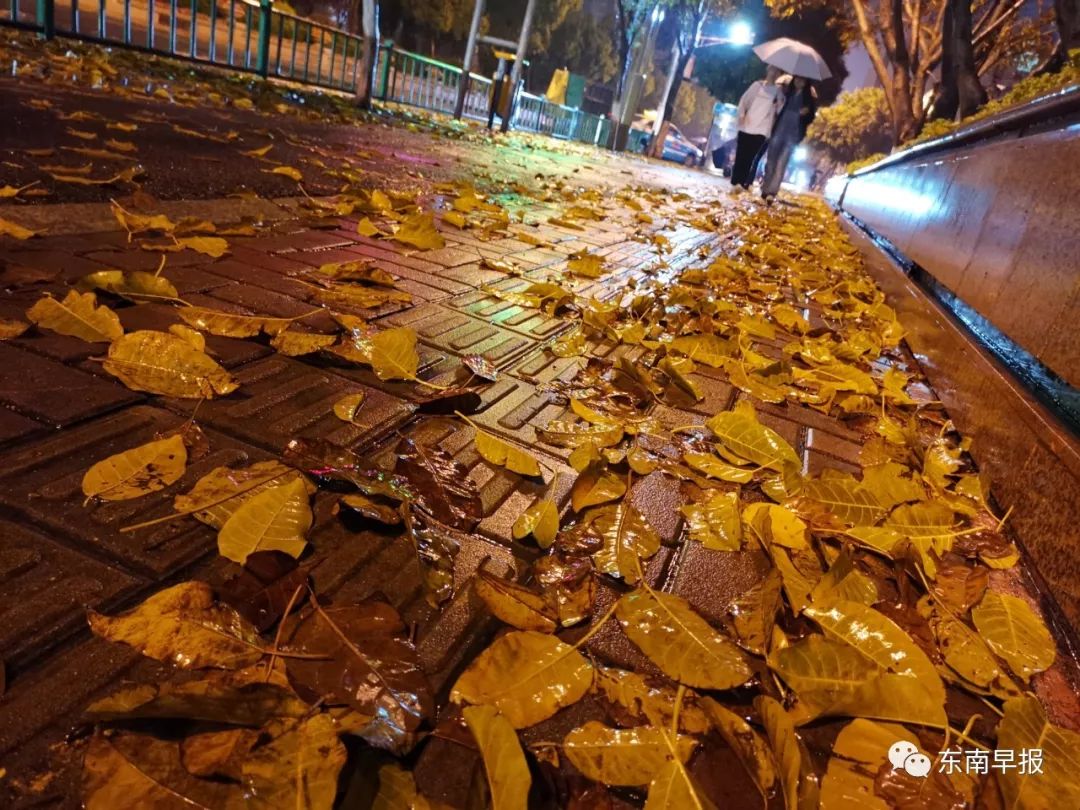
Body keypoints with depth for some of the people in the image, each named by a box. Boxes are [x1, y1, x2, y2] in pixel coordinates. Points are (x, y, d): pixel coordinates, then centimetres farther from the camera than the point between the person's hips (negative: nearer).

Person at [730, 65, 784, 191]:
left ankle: (744, 183, -8)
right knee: (740, 156, 2)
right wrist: (741, 114, -6)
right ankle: (735, 182, 10)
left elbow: (780, 109, 6)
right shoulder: (757, 85, 10)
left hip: (761, 130, -1)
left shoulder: (778, 91, 10)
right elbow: (744, 100, 8)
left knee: (751, 158, -8)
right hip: (746, 127, 1)